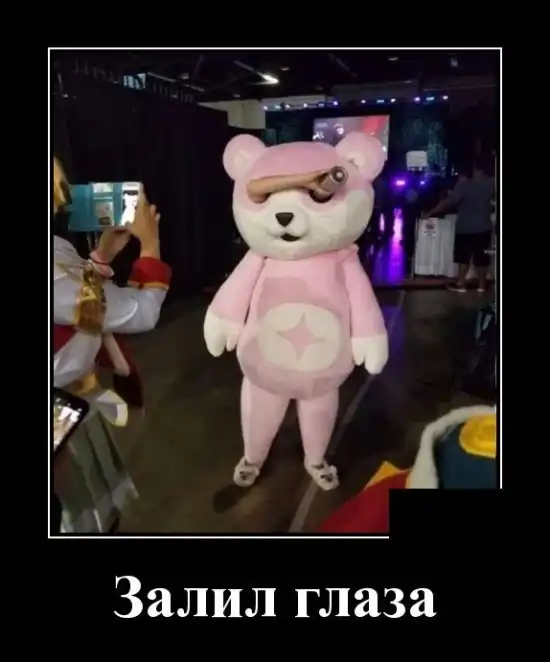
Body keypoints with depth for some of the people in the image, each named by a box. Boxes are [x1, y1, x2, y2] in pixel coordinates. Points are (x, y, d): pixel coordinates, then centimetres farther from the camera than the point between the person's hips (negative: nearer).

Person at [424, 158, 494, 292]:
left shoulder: (464, 184, -14)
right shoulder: (491, 183, -2)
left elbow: (448, 202, -16)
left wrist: (431, 212, -10)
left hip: (465, 227, -3)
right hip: (484, 227, 3)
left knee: (464, 256, 6)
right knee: (481, 257, 9)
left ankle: (461, 284, 8)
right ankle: (482, 285, 15)